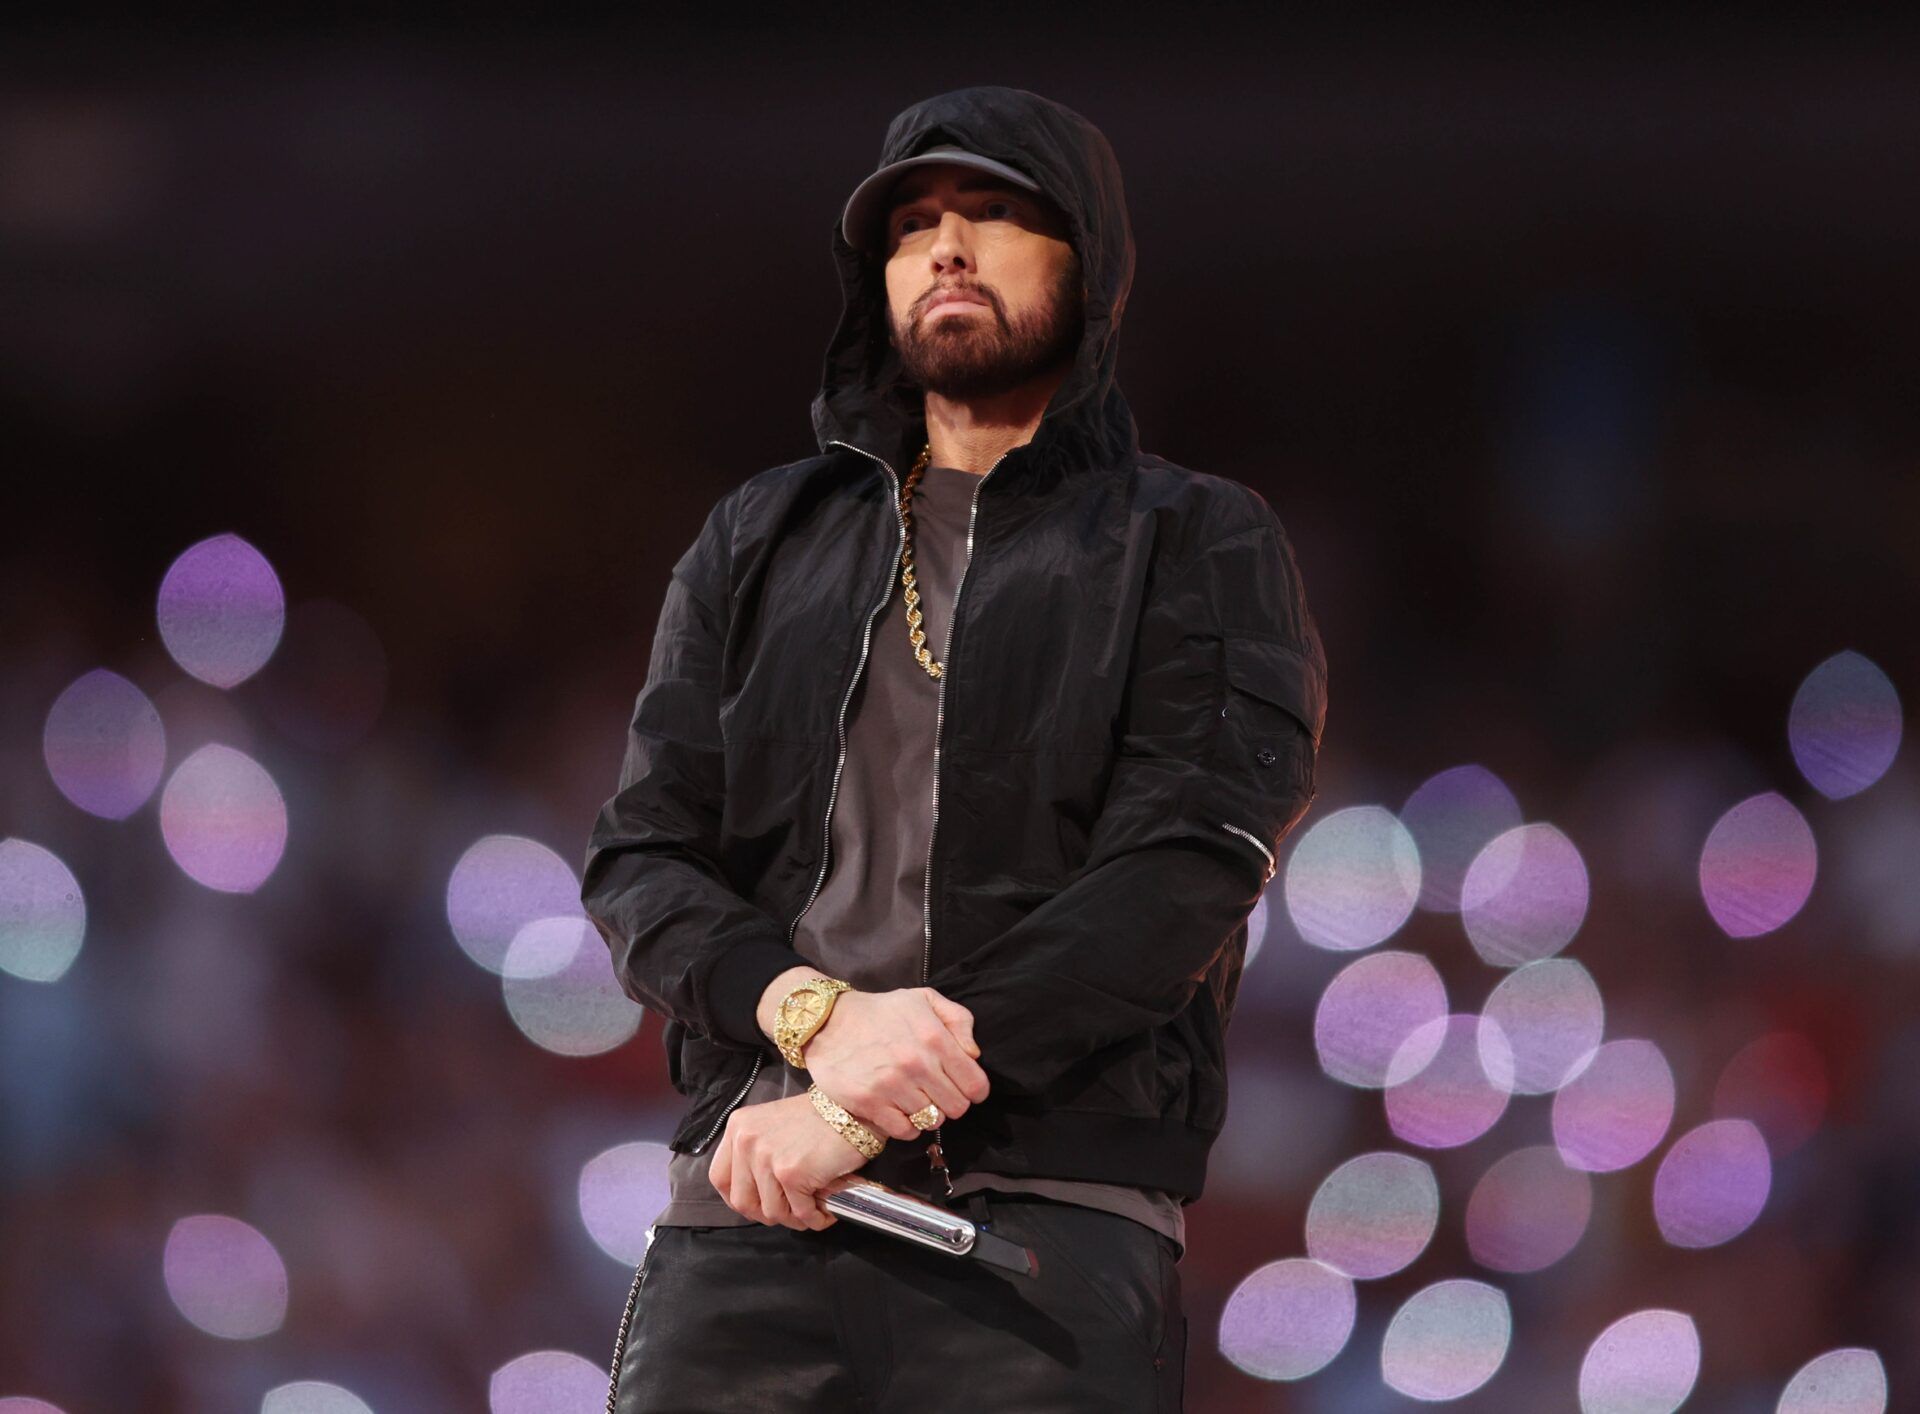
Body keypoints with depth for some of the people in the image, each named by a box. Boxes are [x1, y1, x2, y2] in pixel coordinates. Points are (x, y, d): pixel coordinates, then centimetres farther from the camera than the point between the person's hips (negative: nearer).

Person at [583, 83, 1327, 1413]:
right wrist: (814, 1013, -11)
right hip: (748, 1211, 3)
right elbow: (642, 859, 13)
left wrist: (860, 1117, -11)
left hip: (1048, 1230, -3)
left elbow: (1186, 869, -3)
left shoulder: (1198, 549, 12)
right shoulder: (761, 542, 23)